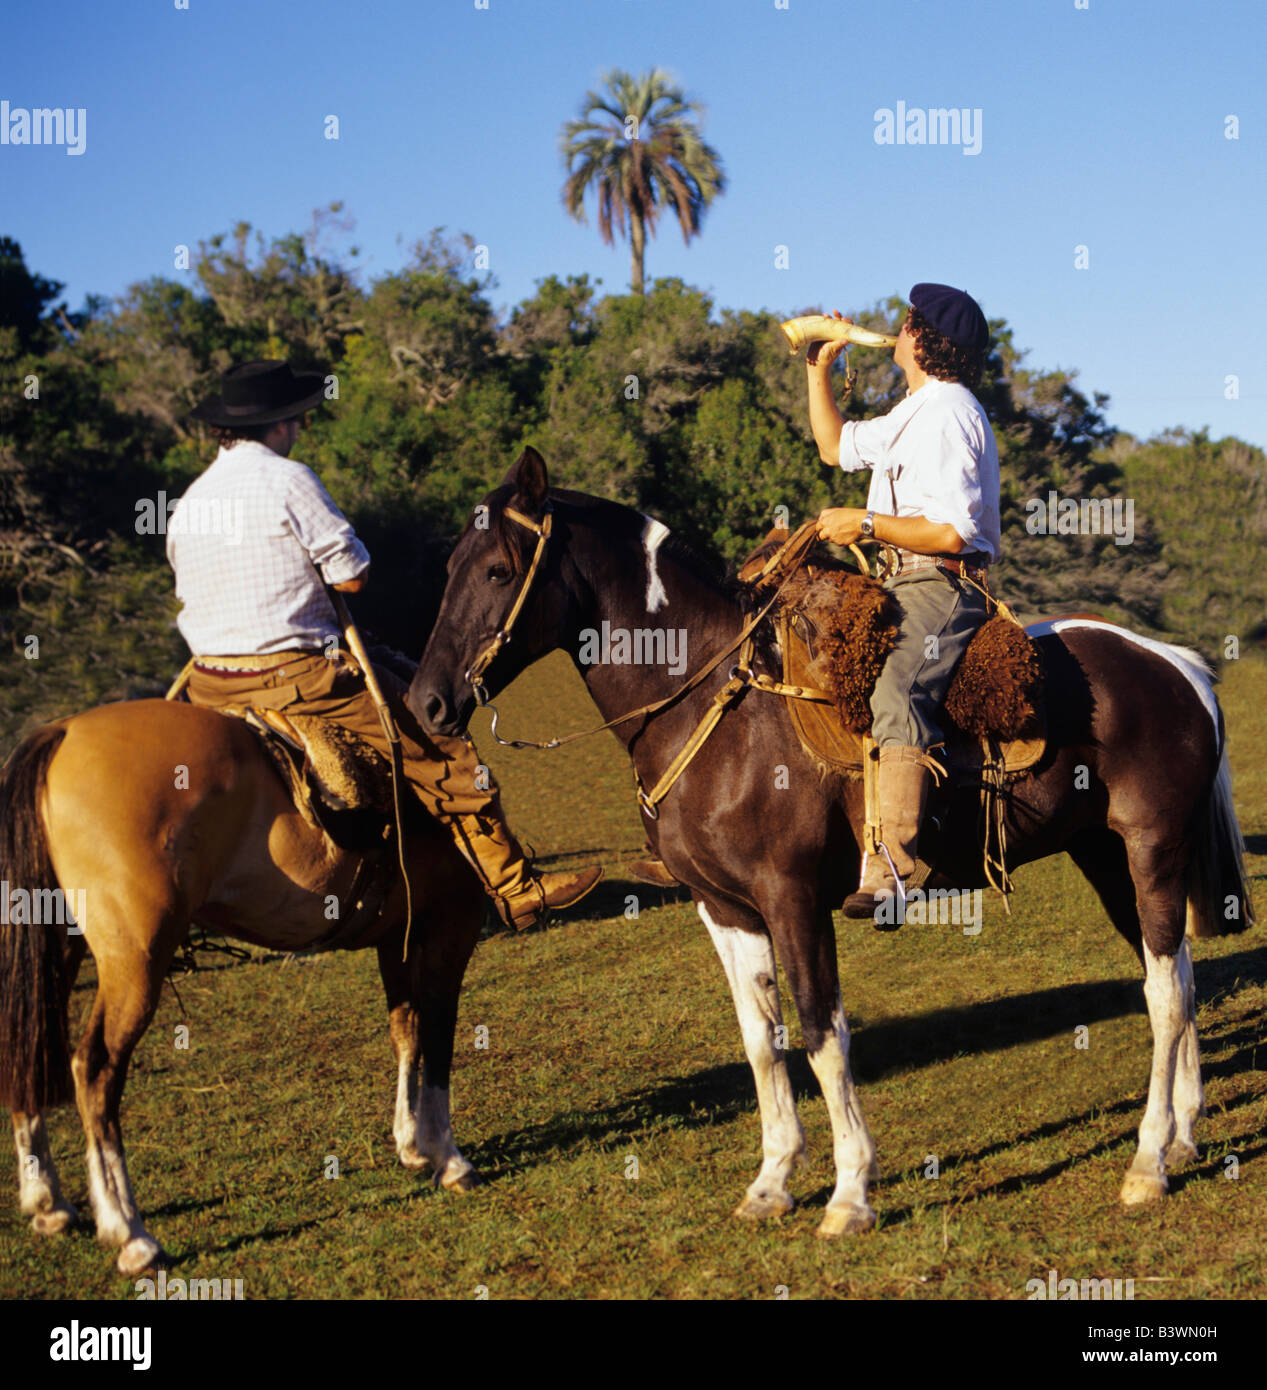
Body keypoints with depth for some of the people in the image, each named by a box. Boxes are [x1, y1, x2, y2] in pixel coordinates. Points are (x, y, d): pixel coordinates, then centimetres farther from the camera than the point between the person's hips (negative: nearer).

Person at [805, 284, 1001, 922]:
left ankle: (887, 873, -48)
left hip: (939, 587, -11)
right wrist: (819, 369, 28)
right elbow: (837, 446, 37)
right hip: (907, 587, 11)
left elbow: (951, 533, -21)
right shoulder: (916, 412, 22)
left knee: (891, 696, -33)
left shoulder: (947, 415, -12)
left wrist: (866, 524, -15)